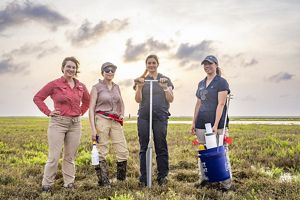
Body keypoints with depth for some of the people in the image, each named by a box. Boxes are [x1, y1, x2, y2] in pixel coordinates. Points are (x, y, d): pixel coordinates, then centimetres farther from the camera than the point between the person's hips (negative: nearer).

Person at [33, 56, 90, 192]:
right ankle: (46, 184, 10)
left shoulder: (81, 86, 9)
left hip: (75, 124, 4)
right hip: (58, 122, -4)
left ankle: (69, 183, 20)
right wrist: (48, 112, -5)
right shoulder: (55, 84, -3)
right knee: (54, 156, -3)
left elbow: (87, 100, 26)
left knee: (70, 156, 10)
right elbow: (37, 98, 2)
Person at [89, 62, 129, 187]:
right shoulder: (97, 88, 0)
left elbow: (121, 104, 30)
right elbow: (91, 109, -5)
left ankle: (121, 180, 18)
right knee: (101, 153, -3)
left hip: (116, 122, 5)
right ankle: (103, 182, 10)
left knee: (123, 151, -1)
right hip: (101, 120, -5)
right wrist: (93, 129, -13)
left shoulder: (116, 87, 15)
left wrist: (122, 114, 9)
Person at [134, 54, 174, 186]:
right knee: (144, 147, 1)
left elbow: (171, 99, 3)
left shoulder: (165, 80, 11)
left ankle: (162, 177, 8)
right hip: (144, 116, 1)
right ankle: (143, 178, 7)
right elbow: (138, 100, 2)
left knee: (161, 147, -1)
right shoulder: (141, 80, 12)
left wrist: (165, 87, -13)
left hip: (161, 116, -1)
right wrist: (140, 87, -14)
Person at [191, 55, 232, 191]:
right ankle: (204, 179, 18)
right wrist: (194, 122, 14)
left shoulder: (221, 82, -3)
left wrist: (216, 125, -18)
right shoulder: (201, 83, 17)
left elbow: (221, 104, -11)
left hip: (217, 124, -6)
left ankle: (226, 182, 5)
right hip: (202, 124, 6)